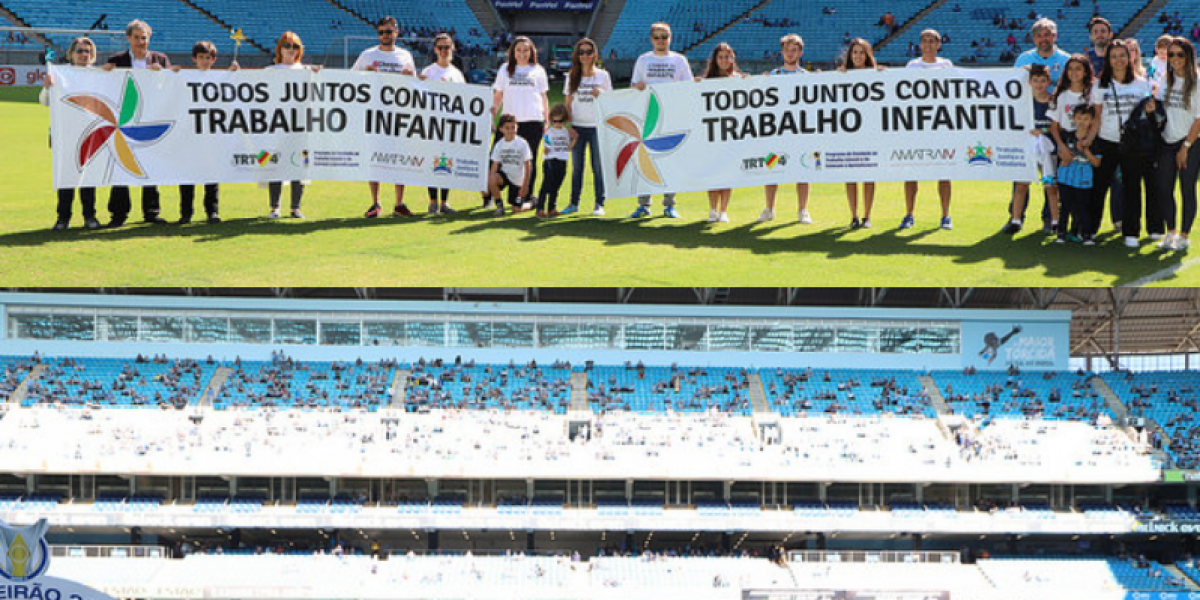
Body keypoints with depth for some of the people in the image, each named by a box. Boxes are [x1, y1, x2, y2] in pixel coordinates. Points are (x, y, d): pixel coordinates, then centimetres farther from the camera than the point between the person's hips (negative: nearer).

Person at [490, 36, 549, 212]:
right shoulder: (505, 69, 13)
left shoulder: (538, 70, 12)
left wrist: (546, 121, 9)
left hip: (533, 121, -1)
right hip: (511, 121, 1)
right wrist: (492, 112, -1)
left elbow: (544, 97, 14)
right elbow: (498, 95, 14)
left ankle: (527, 198, 4)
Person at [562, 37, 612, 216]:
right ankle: (574, 203, 11)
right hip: (577, 127, 2)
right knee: (576, 166, 4)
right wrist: (569, 126, -2)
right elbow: (568, 104, 9)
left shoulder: (603, 76, 4)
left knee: (598, 166, -3)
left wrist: (601, 95, -13)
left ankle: (599, 204, 1)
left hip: (597, 126, -2)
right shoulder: (571, 77, 9)